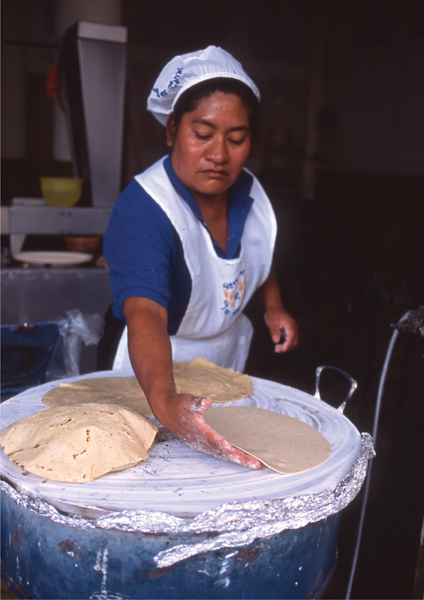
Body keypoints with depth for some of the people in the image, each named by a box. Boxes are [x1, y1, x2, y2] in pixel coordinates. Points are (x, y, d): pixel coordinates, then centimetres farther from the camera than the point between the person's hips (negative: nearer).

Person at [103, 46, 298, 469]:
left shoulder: (250, 192, -10)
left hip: (231, 359, 6)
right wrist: (164, 400, -62)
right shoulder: (142, 209, -31)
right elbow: (144, 314, -47)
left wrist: (273, 305, 2)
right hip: (160, 370, -6)